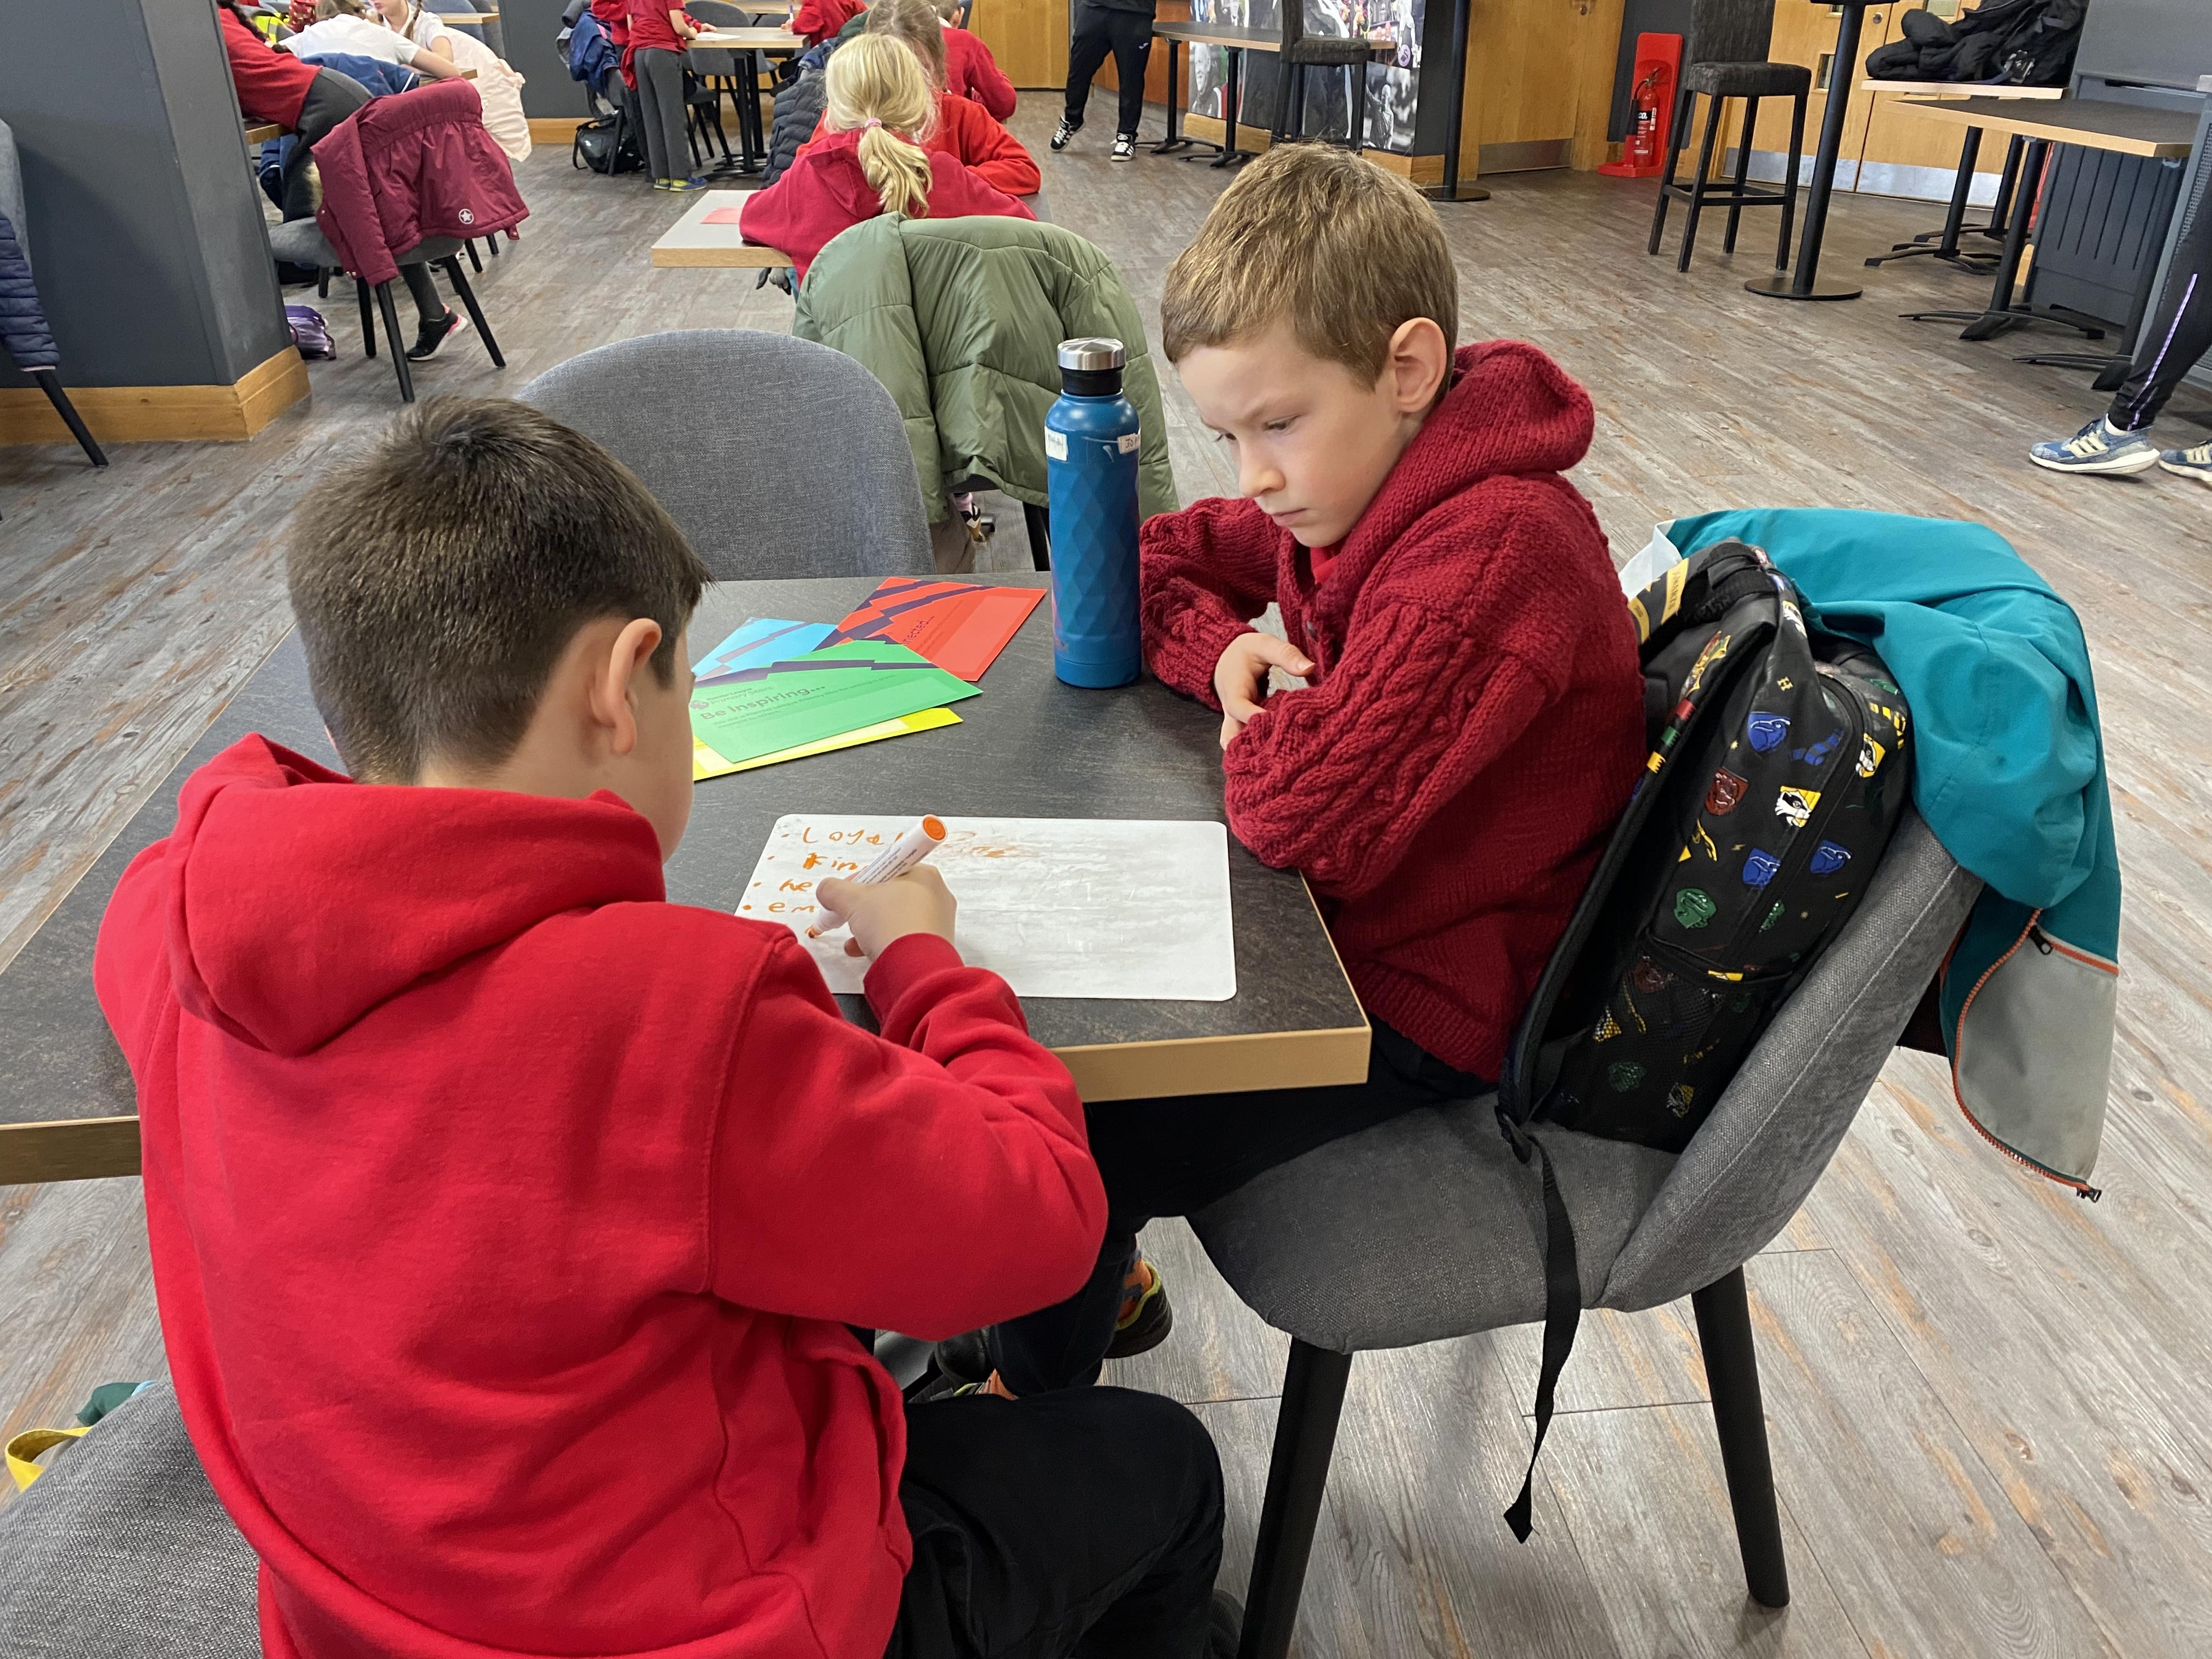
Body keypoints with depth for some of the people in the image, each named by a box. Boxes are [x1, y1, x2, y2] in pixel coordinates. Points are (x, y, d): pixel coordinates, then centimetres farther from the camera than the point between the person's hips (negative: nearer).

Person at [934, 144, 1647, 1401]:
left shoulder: (1490, 552, -30)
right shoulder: (1363, 487, 0)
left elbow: (1306, 811, -37)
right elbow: (1159, 559, 11)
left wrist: (1248, 725, -15)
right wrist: (1227, 650, -9)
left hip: (1422, 1009, -9)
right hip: (1342, 923, 9)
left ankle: (1033, 1402, 20)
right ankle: (1096, 1280, 34)